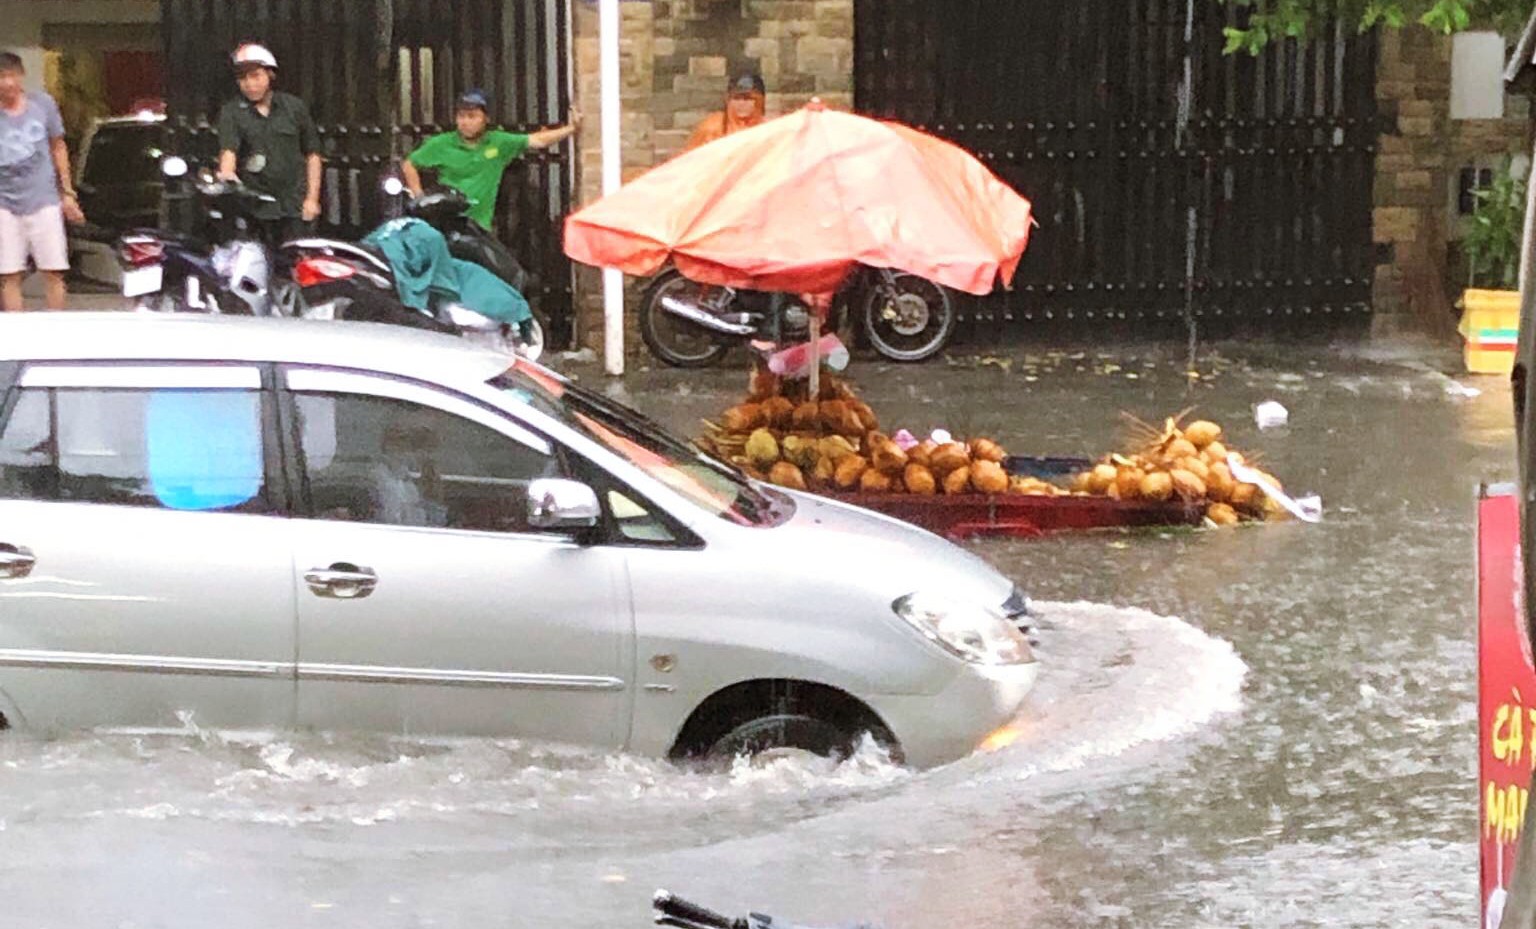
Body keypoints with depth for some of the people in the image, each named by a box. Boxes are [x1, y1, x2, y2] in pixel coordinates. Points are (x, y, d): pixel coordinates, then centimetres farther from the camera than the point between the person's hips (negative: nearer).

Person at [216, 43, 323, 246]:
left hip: (294, 206, 1)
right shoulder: (231, 112, 7)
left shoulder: (295, 107, 10)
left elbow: (312, 154, 12)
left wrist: (312, 198, 4)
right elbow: (228, 149, -8)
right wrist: (227, 172, -31)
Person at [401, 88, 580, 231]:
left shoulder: (499, 142, 1)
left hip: (480, 227, 2)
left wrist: (571, 128, -10)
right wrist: (419, 198, -1)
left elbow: (537, 140, -2)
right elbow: (409, 165, 7)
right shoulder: (441, 144, -2)